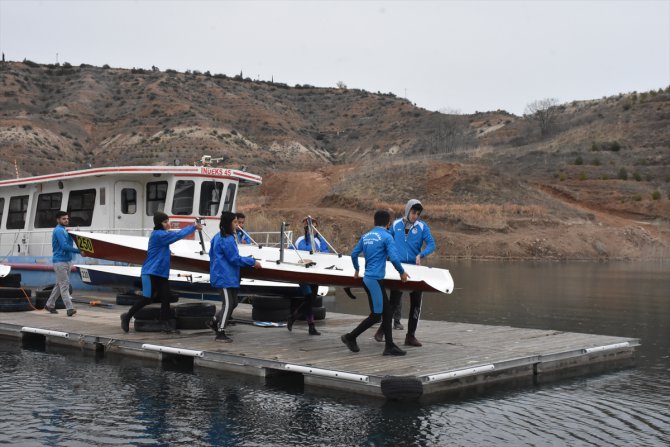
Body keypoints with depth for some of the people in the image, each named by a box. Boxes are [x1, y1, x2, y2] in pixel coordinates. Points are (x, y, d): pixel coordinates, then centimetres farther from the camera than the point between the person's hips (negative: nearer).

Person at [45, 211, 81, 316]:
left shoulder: (64, 230, 17)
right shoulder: (59, 231, -13)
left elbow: (68, 244, 12)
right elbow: (65, 246, -21)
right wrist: (79, 251, -20)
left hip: (66, 261, 9)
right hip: (60, 261, -9)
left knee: (59, 284, 14)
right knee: (64, 285, -10)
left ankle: (50, 305, 24)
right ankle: (70, 308, -14)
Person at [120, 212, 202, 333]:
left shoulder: (162, 234, 13)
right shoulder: (158, 235, -16)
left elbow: (177, 234, 14)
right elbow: (178, 235, -19)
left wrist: (193, 227, 3)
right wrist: (193, 227, -11)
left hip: (162, 273, 9)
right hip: (151, 273, -9)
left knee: (165, 298, 0)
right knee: (148, 298, -3)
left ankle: (165, 324, 1)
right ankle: (127, 317, 15)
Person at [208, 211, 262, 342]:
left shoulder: (218, 237, 12)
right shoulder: (227, 240, -20)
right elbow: (234, 259, -18)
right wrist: (252, 262, -9)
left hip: (225, 276, 10)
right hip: (224, 277, -10)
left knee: (233, 303, 16)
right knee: (228, 304, -5)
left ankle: (214, 322, 25)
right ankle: (220, 333, 1)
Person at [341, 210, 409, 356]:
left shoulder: (365, 236, 14)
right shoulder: (386, 237, -9)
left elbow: (354, 254, 19)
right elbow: (393, 258, -16)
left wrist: (357, 270, 35)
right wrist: (402, 272, 0)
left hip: (367, 278, 9)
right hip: (375, 279, -9)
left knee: (387, 311, 11)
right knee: (375, 315, -2)